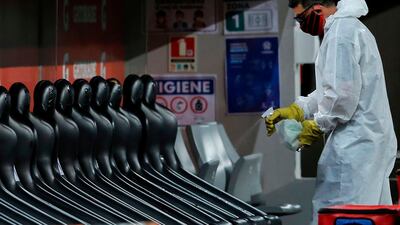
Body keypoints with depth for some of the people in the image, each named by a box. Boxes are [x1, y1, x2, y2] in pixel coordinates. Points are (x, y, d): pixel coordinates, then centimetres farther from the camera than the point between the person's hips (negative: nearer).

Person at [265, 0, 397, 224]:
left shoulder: (341, 32, -13)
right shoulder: (353, 27, 21)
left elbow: (343, 94, -20)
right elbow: (330, 89, 25)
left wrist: (317, 126, -8)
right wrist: (297, 110, 15)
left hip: (354, 144, -11)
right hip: (375, 139, 11)